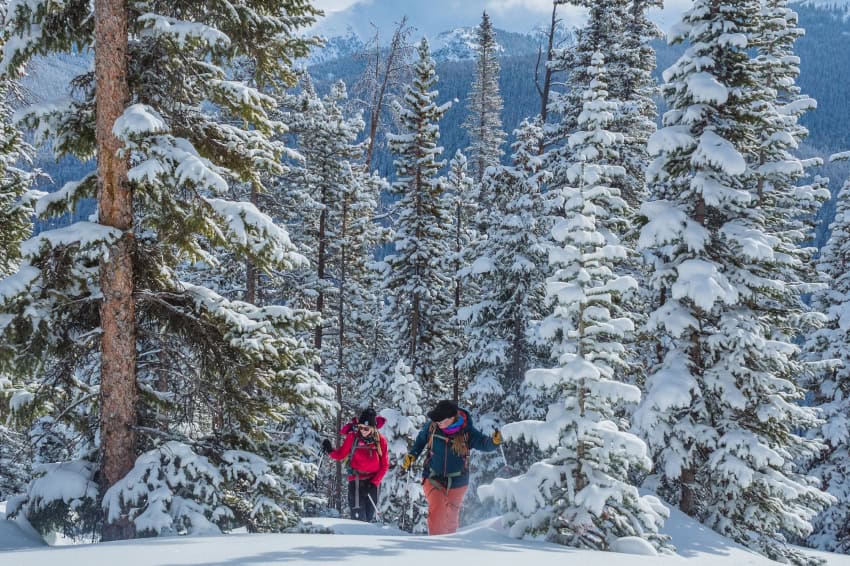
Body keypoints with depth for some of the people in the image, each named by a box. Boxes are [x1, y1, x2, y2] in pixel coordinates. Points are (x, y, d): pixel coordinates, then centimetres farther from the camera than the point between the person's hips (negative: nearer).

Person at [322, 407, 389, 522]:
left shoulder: (380, 440, -5)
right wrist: (330, 451, -20)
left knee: (369, 517, 12)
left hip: (372, 481, 3)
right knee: (359, 518, -14)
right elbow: (340, 455, 1)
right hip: (356, 480, -3)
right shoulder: (353, 437, -9)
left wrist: (374, 483, -8)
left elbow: (384, 465, 0)